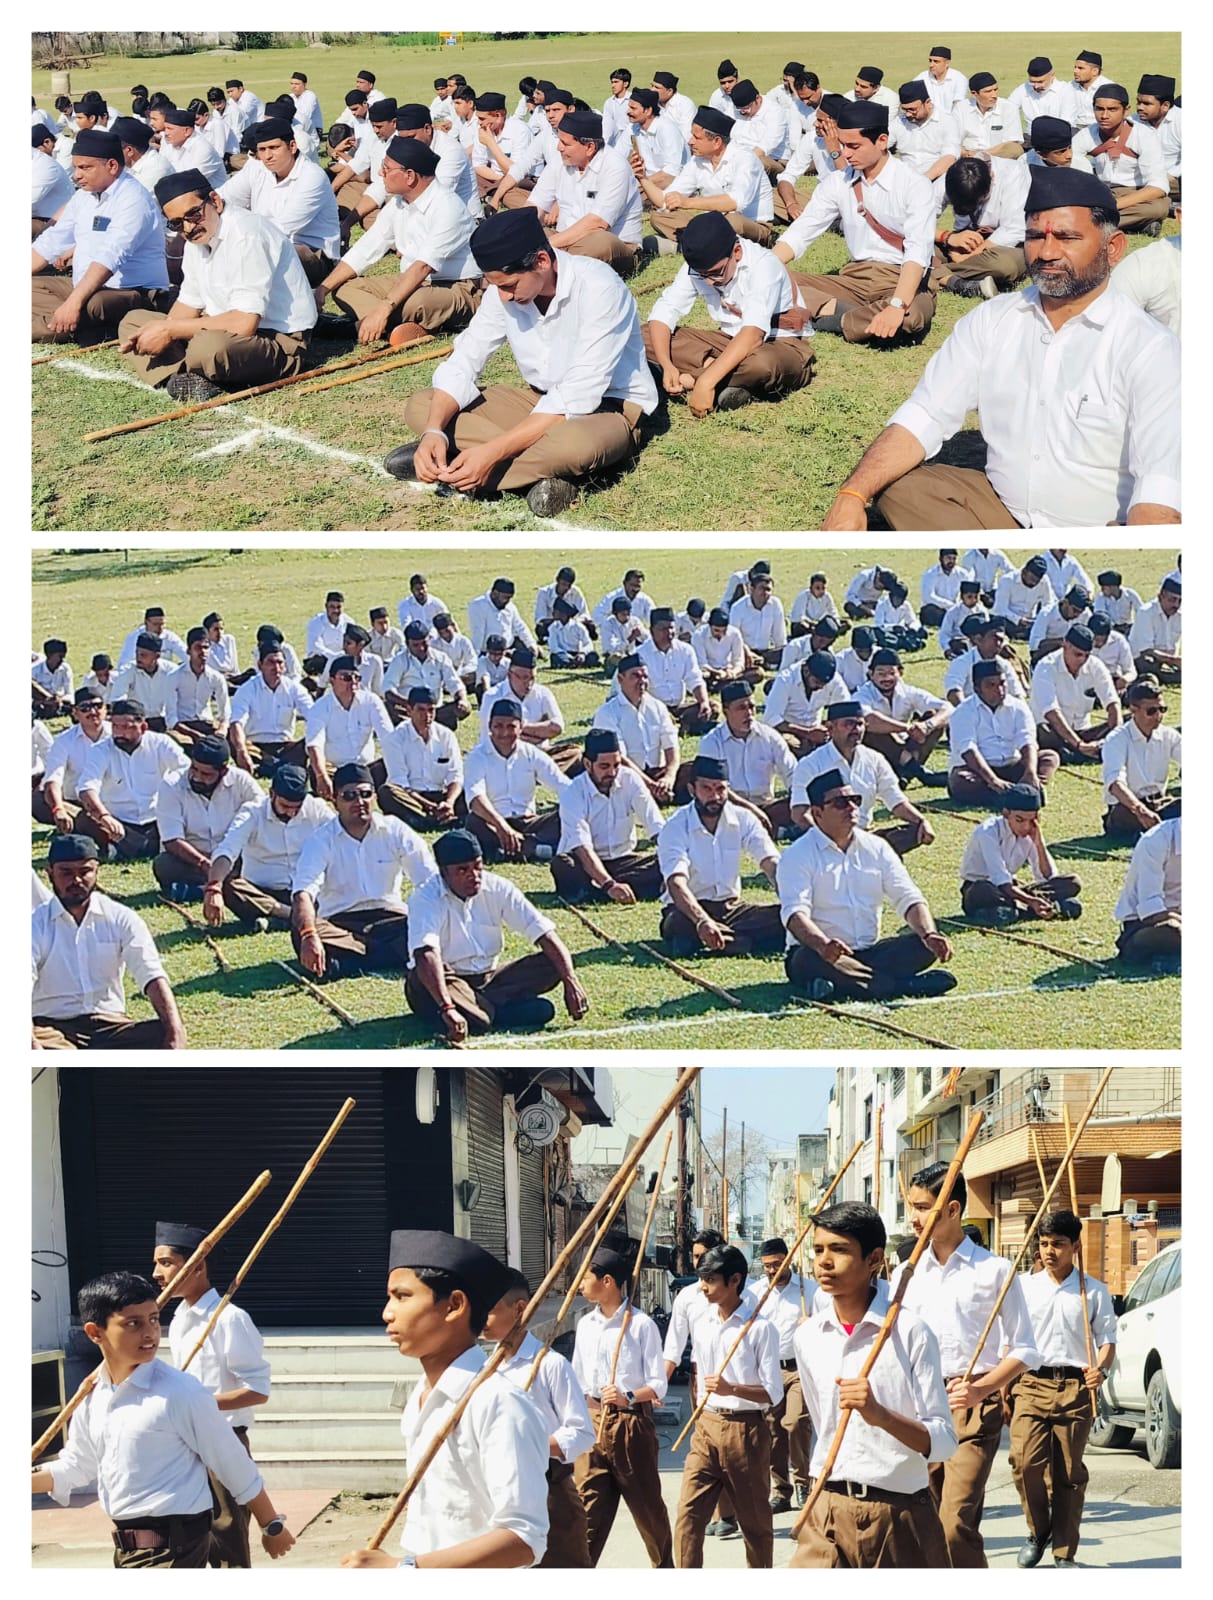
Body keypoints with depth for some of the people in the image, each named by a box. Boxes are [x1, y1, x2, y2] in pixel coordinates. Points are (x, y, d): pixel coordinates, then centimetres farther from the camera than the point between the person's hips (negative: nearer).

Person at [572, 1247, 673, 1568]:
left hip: (631, 1423, -5)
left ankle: (664, 1566, 26)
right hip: (593, 1421, 5)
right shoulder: (586, 1324, 10)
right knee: (588, 1505, -1)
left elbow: (658, 1385, -11)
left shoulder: (641, 1324, -8)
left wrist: (628, 1397, -27)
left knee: (647, 1504, 8)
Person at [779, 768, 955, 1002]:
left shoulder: (876, 848, 11)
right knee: (810, 960, -39)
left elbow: (908, 898, 4)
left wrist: (929, 935, -18)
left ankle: (840, 986, -30)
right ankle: (907, 985, -34)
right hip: (820, 953, -5)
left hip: (869, 954, 5)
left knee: (925, 947, -18)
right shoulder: (797, 856, -5)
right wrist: (823, 945, -42)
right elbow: (795, 912, -20)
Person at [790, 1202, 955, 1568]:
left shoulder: (909, 1332, -9)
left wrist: (880, 1414, -29)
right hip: (828, 1514, 3)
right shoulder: (807, 1338, 6)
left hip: (900, 1515, -3)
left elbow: (944, 1442, -13)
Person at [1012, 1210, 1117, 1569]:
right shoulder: (1025, 1286, 11)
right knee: (1025, 1461, -14)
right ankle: (1037, 1532, 10)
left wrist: (1101, 1369, -14)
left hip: (1076, 1387, -1)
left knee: (1069, 1472, 0)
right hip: (1033, 1383, 1)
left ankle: (1064, 1553, 8)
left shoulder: (1093, 1291, 8)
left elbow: (1108, 1339, 7)